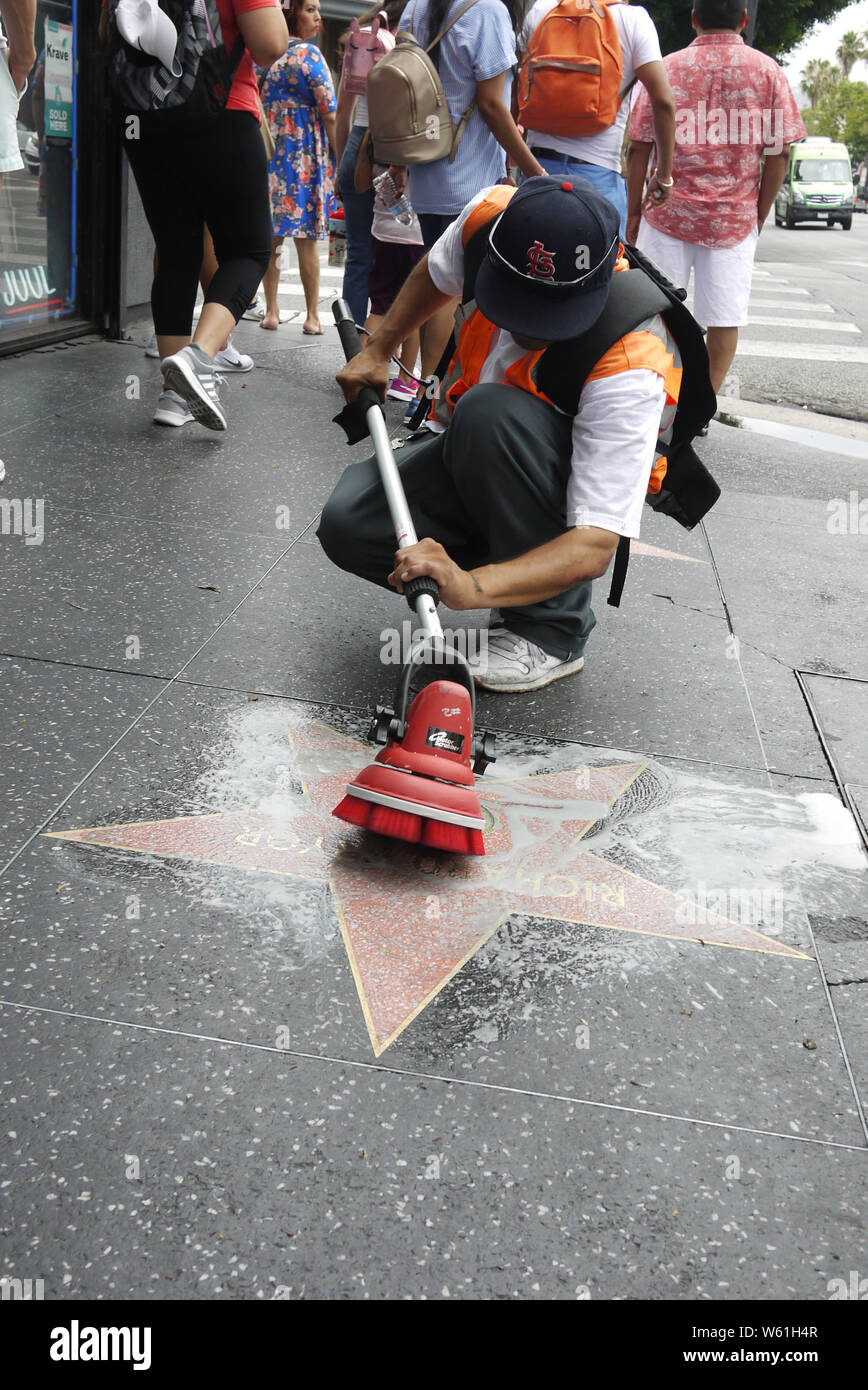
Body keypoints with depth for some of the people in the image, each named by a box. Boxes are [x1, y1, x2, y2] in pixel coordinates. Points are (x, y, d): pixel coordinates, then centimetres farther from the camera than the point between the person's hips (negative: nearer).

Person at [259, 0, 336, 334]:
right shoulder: (309, 55, -7)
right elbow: (330, 116, -10)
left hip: (266, 155, 5)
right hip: (305, 157, -5)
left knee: (270, 237, 9)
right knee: (306, 239, -1)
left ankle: (271, 310, 11)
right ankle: (312, 316, 3)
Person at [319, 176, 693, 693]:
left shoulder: (629, 369, -37)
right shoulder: (490, 216, -22)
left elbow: (595, 546, -40)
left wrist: (471, 587, -54)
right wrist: (377, 351, 8)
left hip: (570, 482, -5)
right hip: (473, 455, 5)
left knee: (490, 412, -38)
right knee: (348, 525, -19)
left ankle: (552, 633, -20)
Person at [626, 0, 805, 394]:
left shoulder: (667, 68, 3)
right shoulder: (766, 71, 3)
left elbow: (638, 148, 1)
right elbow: (779, 153, 1)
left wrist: (634, 212, 8)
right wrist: (761, 213, 10)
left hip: (669, 211, 0)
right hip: (736, 216, 0)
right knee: (725, 317, 6)